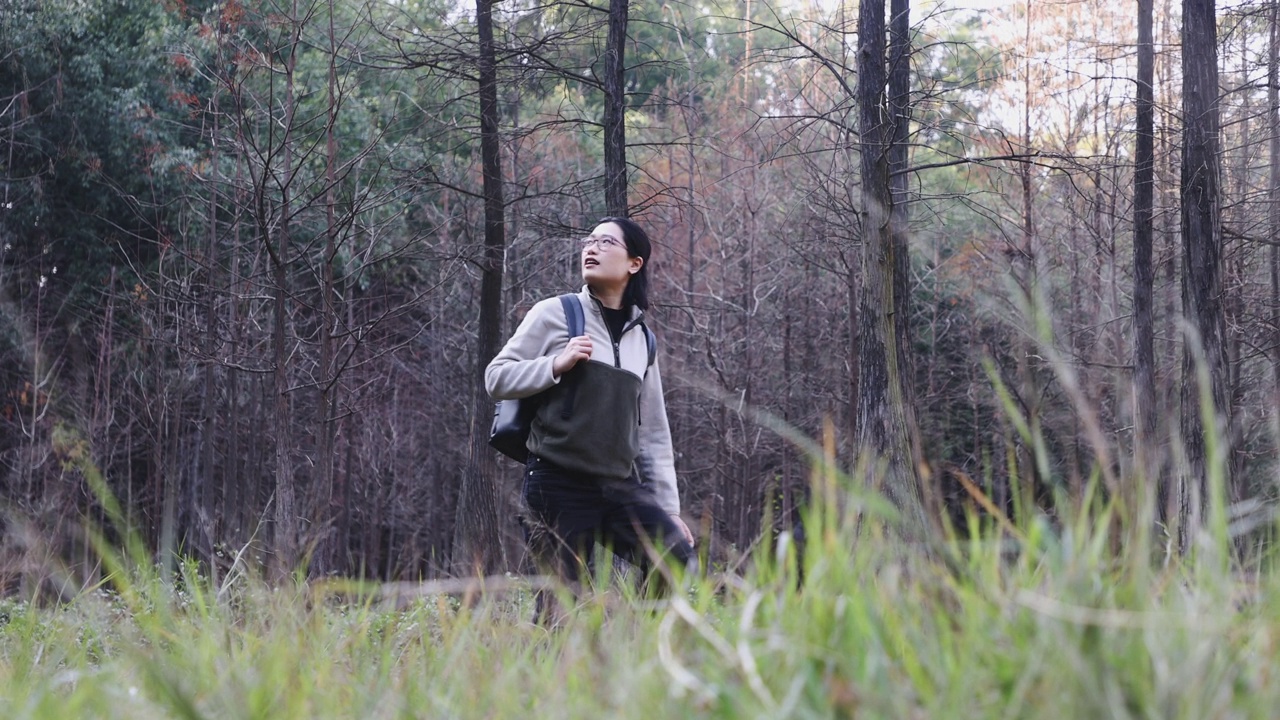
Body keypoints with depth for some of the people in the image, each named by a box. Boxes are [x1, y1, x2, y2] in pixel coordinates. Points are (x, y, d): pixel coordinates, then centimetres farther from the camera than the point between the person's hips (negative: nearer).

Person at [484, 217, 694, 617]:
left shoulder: (642, 340, 16)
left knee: (679, 561, -17)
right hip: (559, 486, -4)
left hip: (620, 486, 4)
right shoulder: (554, 314, 4)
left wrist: (667, 507, 12)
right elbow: (496, 378, 1)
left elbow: (654, 433, 18)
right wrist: (556, 365, -13)